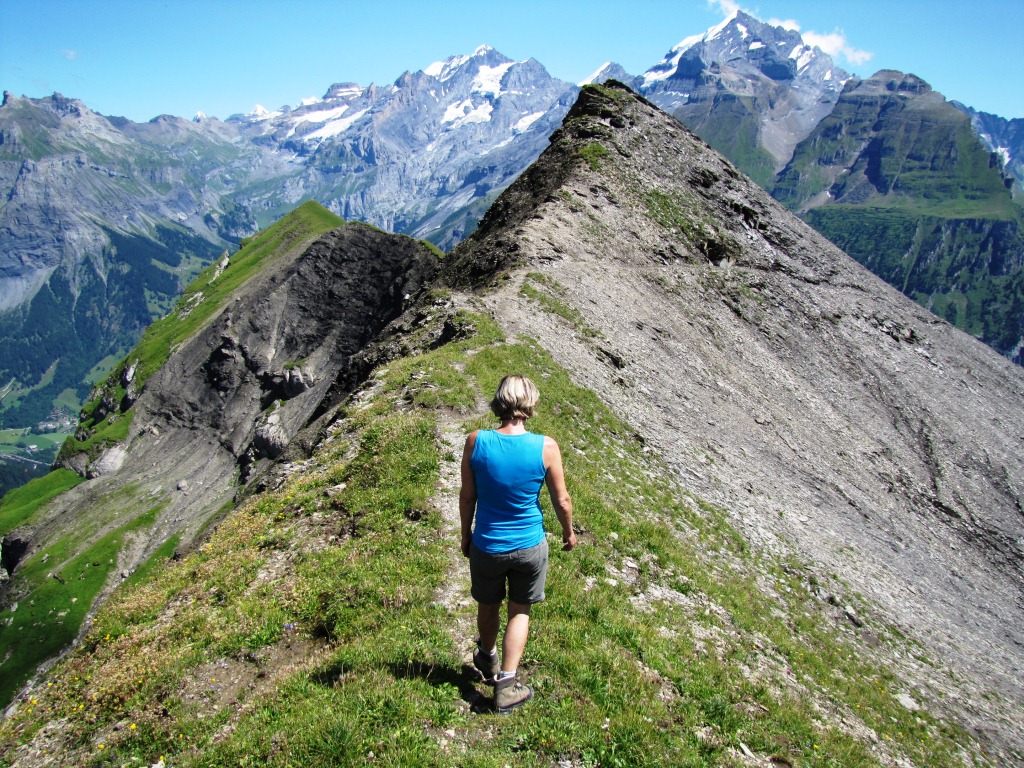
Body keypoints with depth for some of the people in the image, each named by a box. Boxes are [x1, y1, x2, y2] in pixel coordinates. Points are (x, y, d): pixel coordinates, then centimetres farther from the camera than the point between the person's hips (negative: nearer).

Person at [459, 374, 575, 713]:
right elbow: (562, 501, -8)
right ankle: (506, 683, 17)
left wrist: (465, 534, 11)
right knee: (519, 611, 19)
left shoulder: (476, 442, -16)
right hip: (529, 546, -1)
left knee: (488, 605, 25)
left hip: (486, 545, 1)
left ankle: (488, 659, 50)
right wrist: (568, 533, 12)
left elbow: (467, 496, -6)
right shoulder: (546, 447, -18)